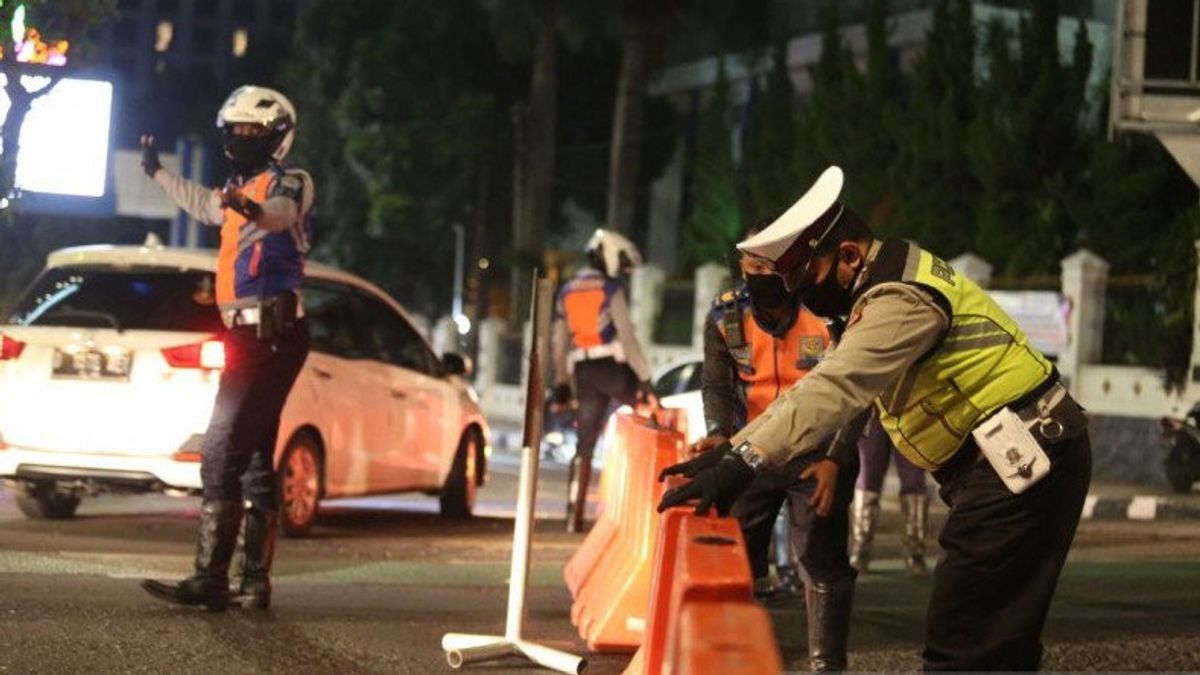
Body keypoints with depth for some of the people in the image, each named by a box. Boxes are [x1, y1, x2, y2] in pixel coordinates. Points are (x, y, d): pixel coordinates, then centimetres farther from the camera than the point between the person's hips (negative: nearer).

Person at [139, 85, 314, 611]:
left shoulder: (289, 183, -7)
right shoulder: (239, 191, 21)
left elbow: (283, 210, -32)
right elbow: (205, 204, 44)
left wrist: (254, 211, -55)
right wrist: (157, 173, 58)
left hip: (270, 336, -10)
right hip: (250, 335, 10)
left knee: (222, 454, -17)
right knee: (254, 459, 11)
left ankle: (210, 579, -21)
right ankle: (255, 580, 15)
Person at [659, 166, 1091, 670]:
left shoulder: (902, 300, -18)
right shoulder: (889, 288, 16)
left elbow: (836, 388, -29)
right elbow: (819, 386, 17)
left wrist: (747, 461, -36)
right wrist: (731, 450, 9)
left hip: (1021, 463, -11)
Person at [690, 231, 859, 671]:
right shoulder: (726, 317, -3)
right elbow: (716, 386, -4)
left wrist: (835, 459, -20)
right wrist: (719, 432, -25)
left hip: (817, 456, -3)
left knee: (822, 561, -7)